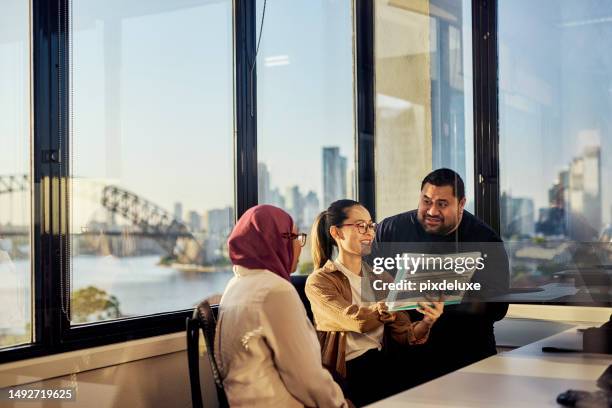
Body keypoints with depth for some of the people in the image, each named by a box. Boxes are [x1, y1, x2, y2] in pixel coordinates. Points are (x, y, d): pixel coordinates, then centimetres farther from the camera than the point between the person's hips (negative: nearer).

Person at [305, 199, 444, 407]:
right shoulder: (319, 282, -1)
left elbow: (402, 333, 7)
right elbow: (357, 320, -17)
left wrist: (426, 323, -14)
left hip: (385, 365, 5)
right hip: (347, 374, -5)